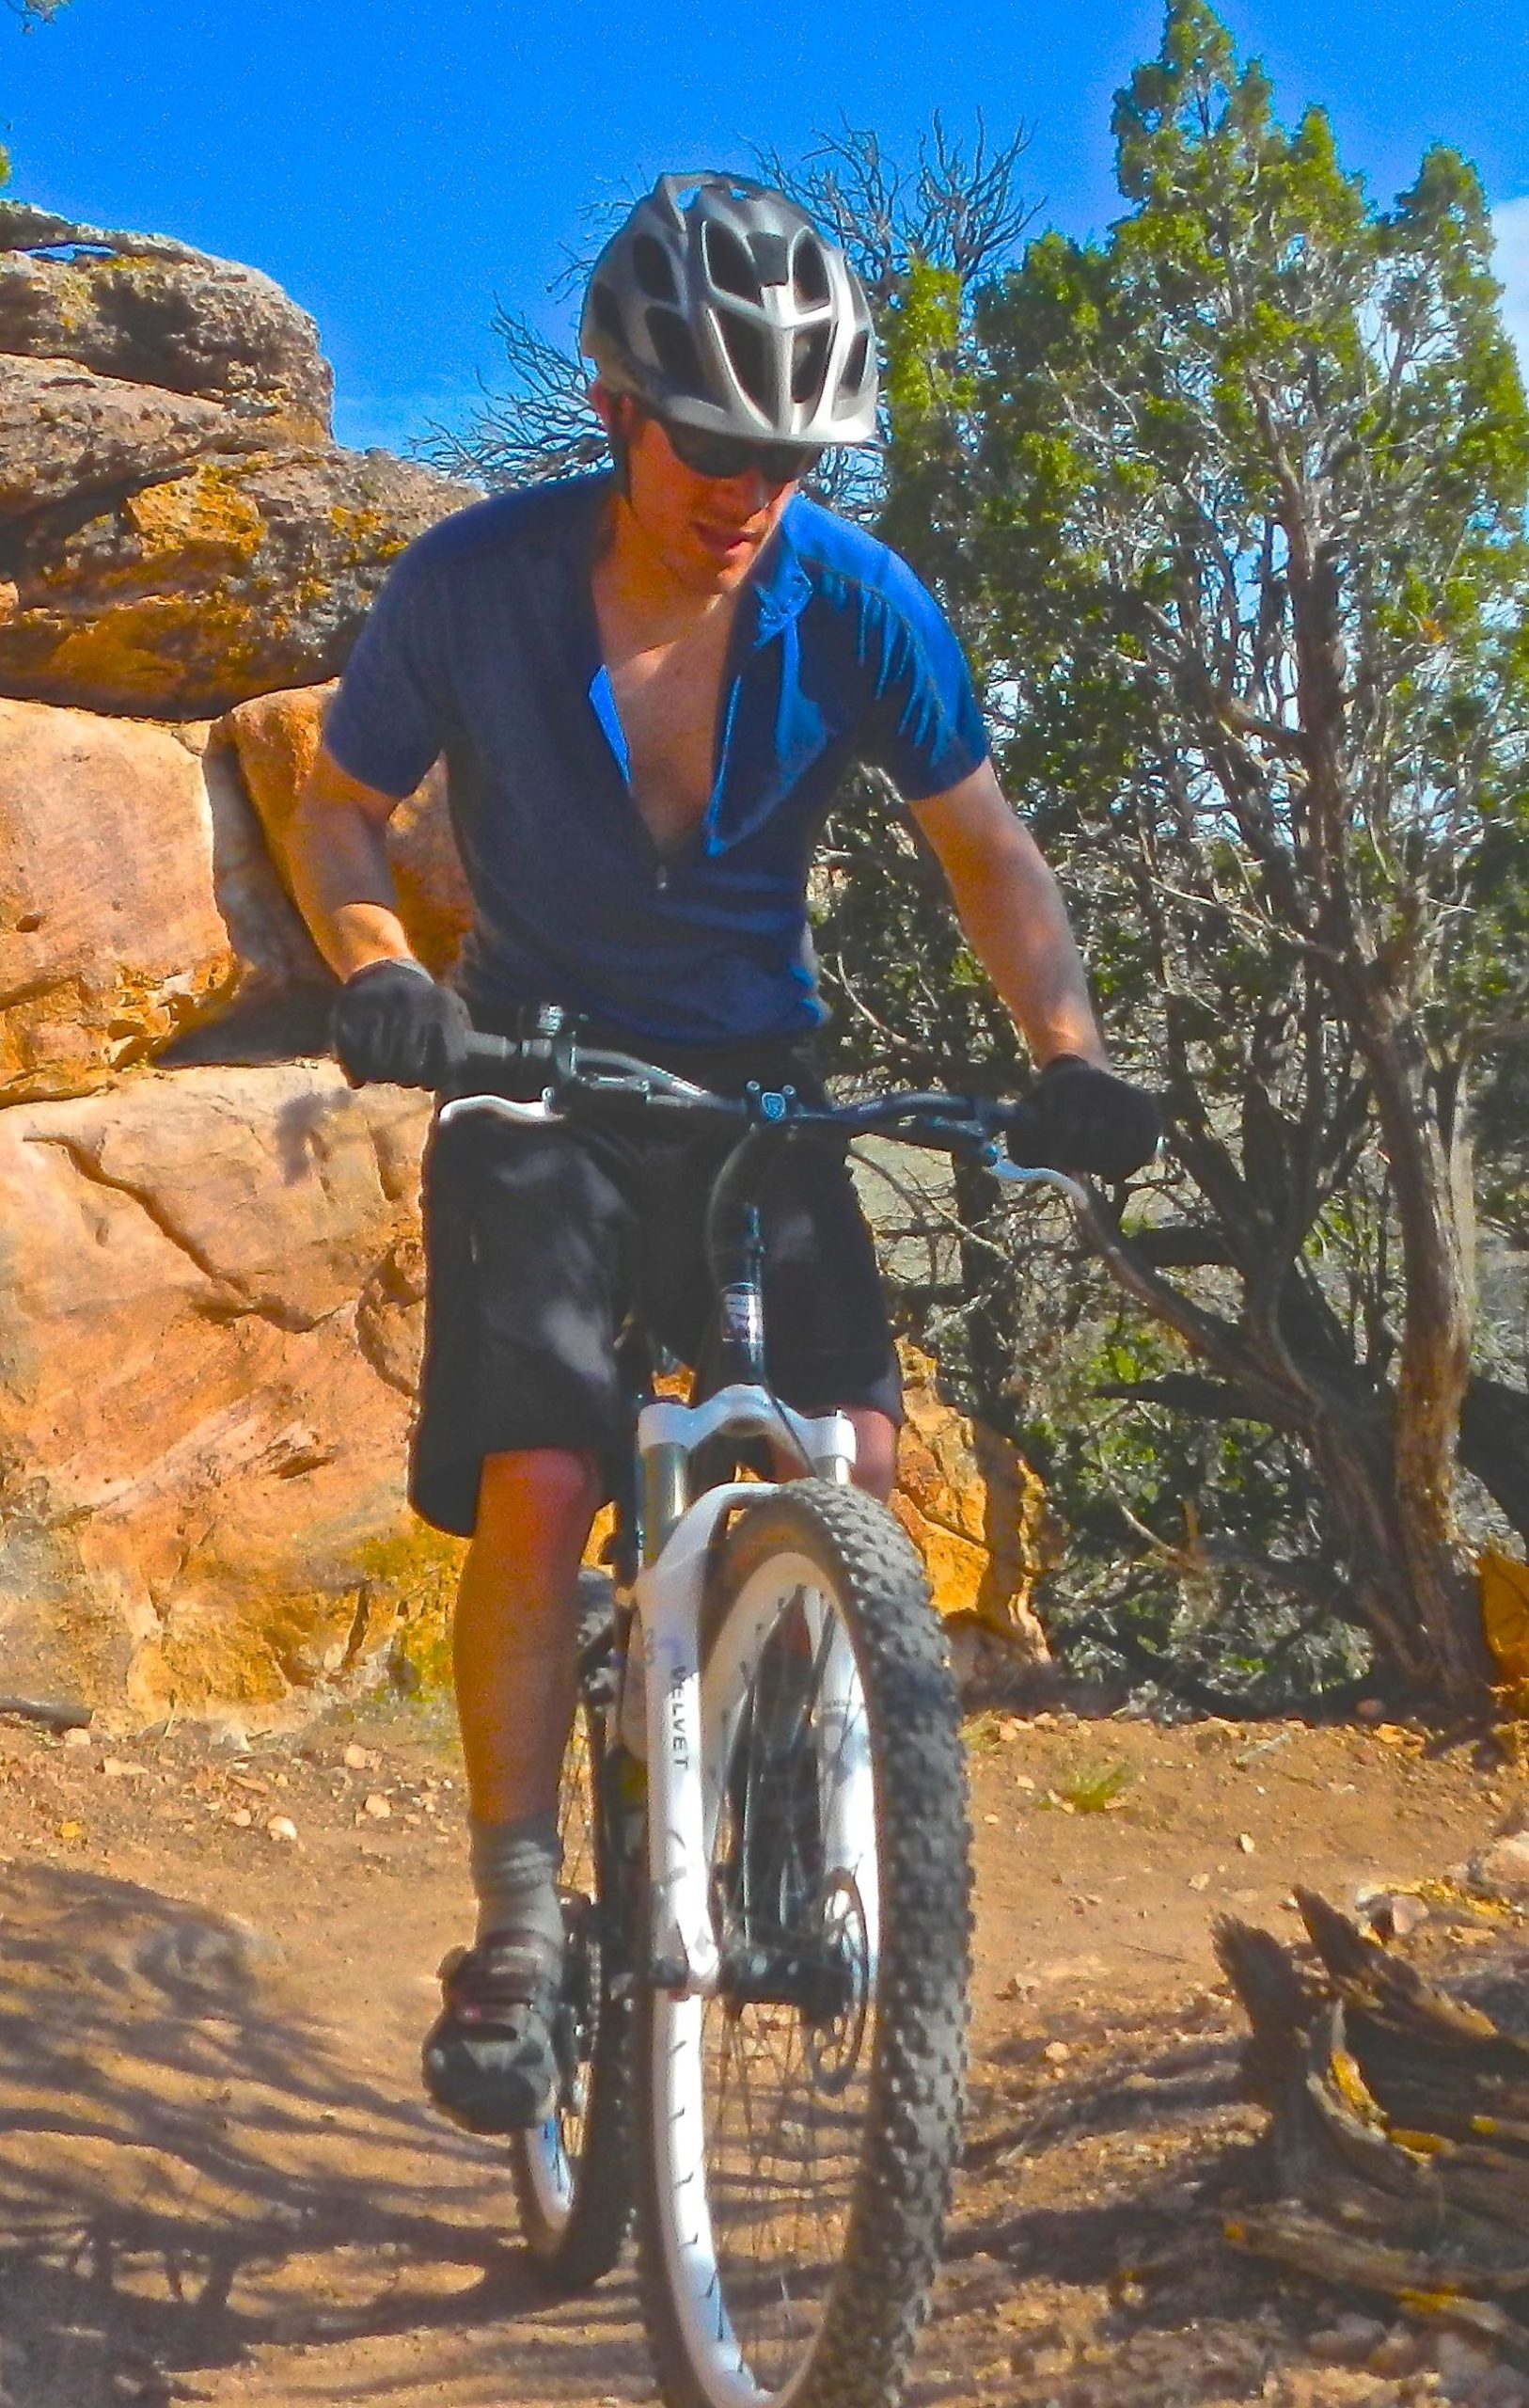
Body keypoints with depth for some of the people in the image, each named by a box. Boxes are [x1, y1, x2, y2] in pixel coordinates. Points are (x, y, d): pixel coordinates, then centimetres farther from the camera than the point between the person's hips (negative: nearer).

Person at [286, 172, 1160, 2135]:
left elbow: (984, 849, -2)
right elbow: (337, 806, -3)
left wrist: (1069, 1056, -18)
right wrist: (374, 964, -24)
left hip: (753, 1073, 2)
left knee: (855, 1458, -15)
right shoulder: (473, 581, -16)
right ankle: (517, 1919, -2)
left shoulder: (857, 604, -13)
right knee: (536, 1487, -19)